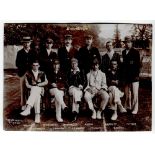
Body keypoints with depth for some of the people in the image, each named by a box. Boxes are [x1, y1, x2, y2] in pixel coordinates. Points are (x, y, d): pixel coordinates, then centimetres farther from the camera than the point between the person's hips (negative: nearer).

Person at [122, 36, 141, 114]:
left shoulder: (135, 52, -3)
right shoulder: (124, 52, 13)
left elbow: (138, 65, -5)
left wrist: (137, 75, -12)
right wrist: (123, 75, 10)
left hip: (134, 76, -5)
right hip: (126, 76, 5)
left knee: (134, 93, -1)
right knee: (127, 93, 8)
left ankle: (134, 108, 7)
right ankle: (127, 107, 18)